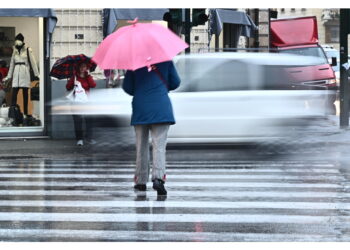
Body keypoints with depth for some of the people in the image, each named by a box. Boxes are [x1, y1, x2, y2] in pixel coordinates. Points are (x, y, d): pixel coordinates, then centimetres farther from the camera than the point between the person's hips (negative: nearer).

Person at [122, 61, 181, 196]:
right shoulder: (166, 61, 2)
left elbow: (127, 87, 3)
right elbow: (175, 83, 8)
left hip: (140, 108, 1)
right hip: (161, 107, -1)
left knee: (141, 146, 12)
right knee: (159, 145, -5)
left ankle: (141, 181, 16)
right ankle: (158, 177, -24)